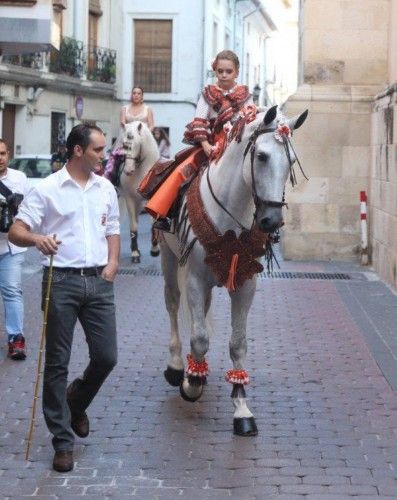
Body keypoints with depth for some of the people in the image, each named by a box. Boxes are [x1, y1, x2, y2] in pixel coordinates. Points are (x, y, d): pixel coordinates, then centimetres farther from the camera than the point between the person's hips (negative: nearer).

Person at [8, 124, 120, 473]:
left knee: (106, 356, 2)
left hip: (99, 280, 4)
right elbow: (16, 232, -6)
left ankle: (76, 403, 33)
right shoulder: (47, 189, -4)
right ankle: (62, 440, 8)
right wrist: (37, 238, -28)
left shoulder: (106, 189, 11)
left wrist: (113, 262, 4)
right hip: (62, 281, -4)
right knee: (58, 363, 0)